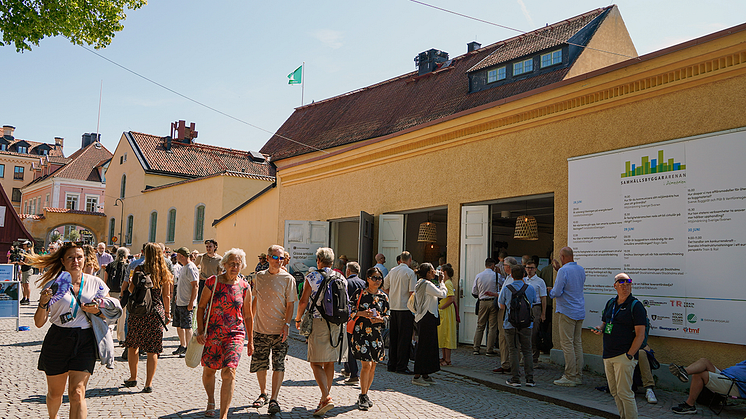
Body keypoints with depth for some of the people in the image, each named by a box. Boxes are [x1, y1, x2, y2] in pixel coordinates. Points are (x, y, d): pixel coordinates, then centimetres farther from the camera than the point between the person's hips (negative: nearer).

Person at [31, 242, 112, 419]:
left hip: (85, 342, -1)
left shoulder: (96, 283, 2)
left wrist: (97, 311, -10)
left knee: (77, 394, -11)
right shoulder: (54, 285, 0)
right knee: (55, 394, 14)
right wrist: (43, 303, -20)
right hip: (57, 342, 1)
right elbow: (39, 323, -2)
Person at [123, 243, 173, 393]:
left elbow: (132, 290, -3)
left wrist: (129, 283, 19)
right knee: (152, 350, 5)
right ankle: (148, 383, 5)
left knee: (132, 346, 17)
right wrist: (167, 314, 12)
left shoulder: (139, 269, -7)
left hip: (139, 311, -2)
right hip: (157, 312, 2)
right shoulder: (164, 273, 1)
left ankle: (133, 378, 26)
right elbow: (167, 296, 3)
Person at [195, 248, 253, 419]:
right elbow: (201, 307, 4)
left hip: (235, 334, 0)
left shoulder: (244, 287, 2)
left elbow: (248, 315, 10)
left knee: (229, 372, -15)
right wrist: (200, 330, -7)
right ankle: (211, 402, 41)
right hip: (212, 333, 0)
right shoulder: (212, 282, -3)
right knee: (208, 371, 12)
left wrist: (250, 341, 12)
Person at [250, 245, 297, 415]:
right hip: (260, 328, 4)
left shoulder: (288, 279, -5)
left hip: (279, 329, -4)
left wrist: (287, 324, -16)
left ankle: (274, 399, -1)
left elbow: (290, 304, -5)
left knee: (278, 365, -6)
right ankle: (263, 393, 30)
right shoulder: (259, 276, 7)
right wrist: (250, 319, 16)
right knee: (259, 363, 11)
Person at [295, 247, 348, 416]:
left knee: (316, 363, -1)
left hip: (319, 322, -5)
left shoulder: (312, 277, -5)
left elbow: (303, 301, -6)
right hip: (337, 324, 5)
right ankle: (325, 397, 22)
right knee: (329, 363, 14)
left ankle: (325, 397, -15)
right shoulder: (341, 278, 8)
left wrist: (298, 319, 9)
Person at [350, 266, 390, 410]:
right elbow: (349, 310, -1)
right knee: (366, 365, -11)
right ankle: (363, 397, 3)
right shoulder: (359, 293, -2)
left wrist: (380, 319, -9)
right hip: (361, 332, -4)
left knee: (373, 366, 9)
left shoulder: (384, 297, 8)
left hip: (376, 334, 4)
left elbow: (387, 316, 12)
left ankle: (364, 394, 25)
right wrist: (362, 314, -16)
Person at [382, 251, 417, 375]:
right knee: (404, 337, 0)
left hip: (392, 307, 6)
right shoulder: (410, 273, -9)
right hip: (405, 308, -6)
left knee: (393, 336, 12)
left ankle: (392, 364, 19)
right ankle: (401, 366, 1)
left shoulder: (392, 271, 9)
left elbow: (384, 287, 15)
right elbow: (412, 292, -14)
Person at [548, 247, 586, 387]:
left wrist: (550, 291, 6)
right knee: (577, 343, 11)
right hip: (580, 312, 8)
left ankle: (570, 377, -2)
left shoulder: (563, 271, -15)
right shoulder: (581, 269, 10)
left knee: (567, 343, -4)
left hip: (567, 311, -8)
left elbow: (557, 292, -17)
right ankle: (578, 376, 15)